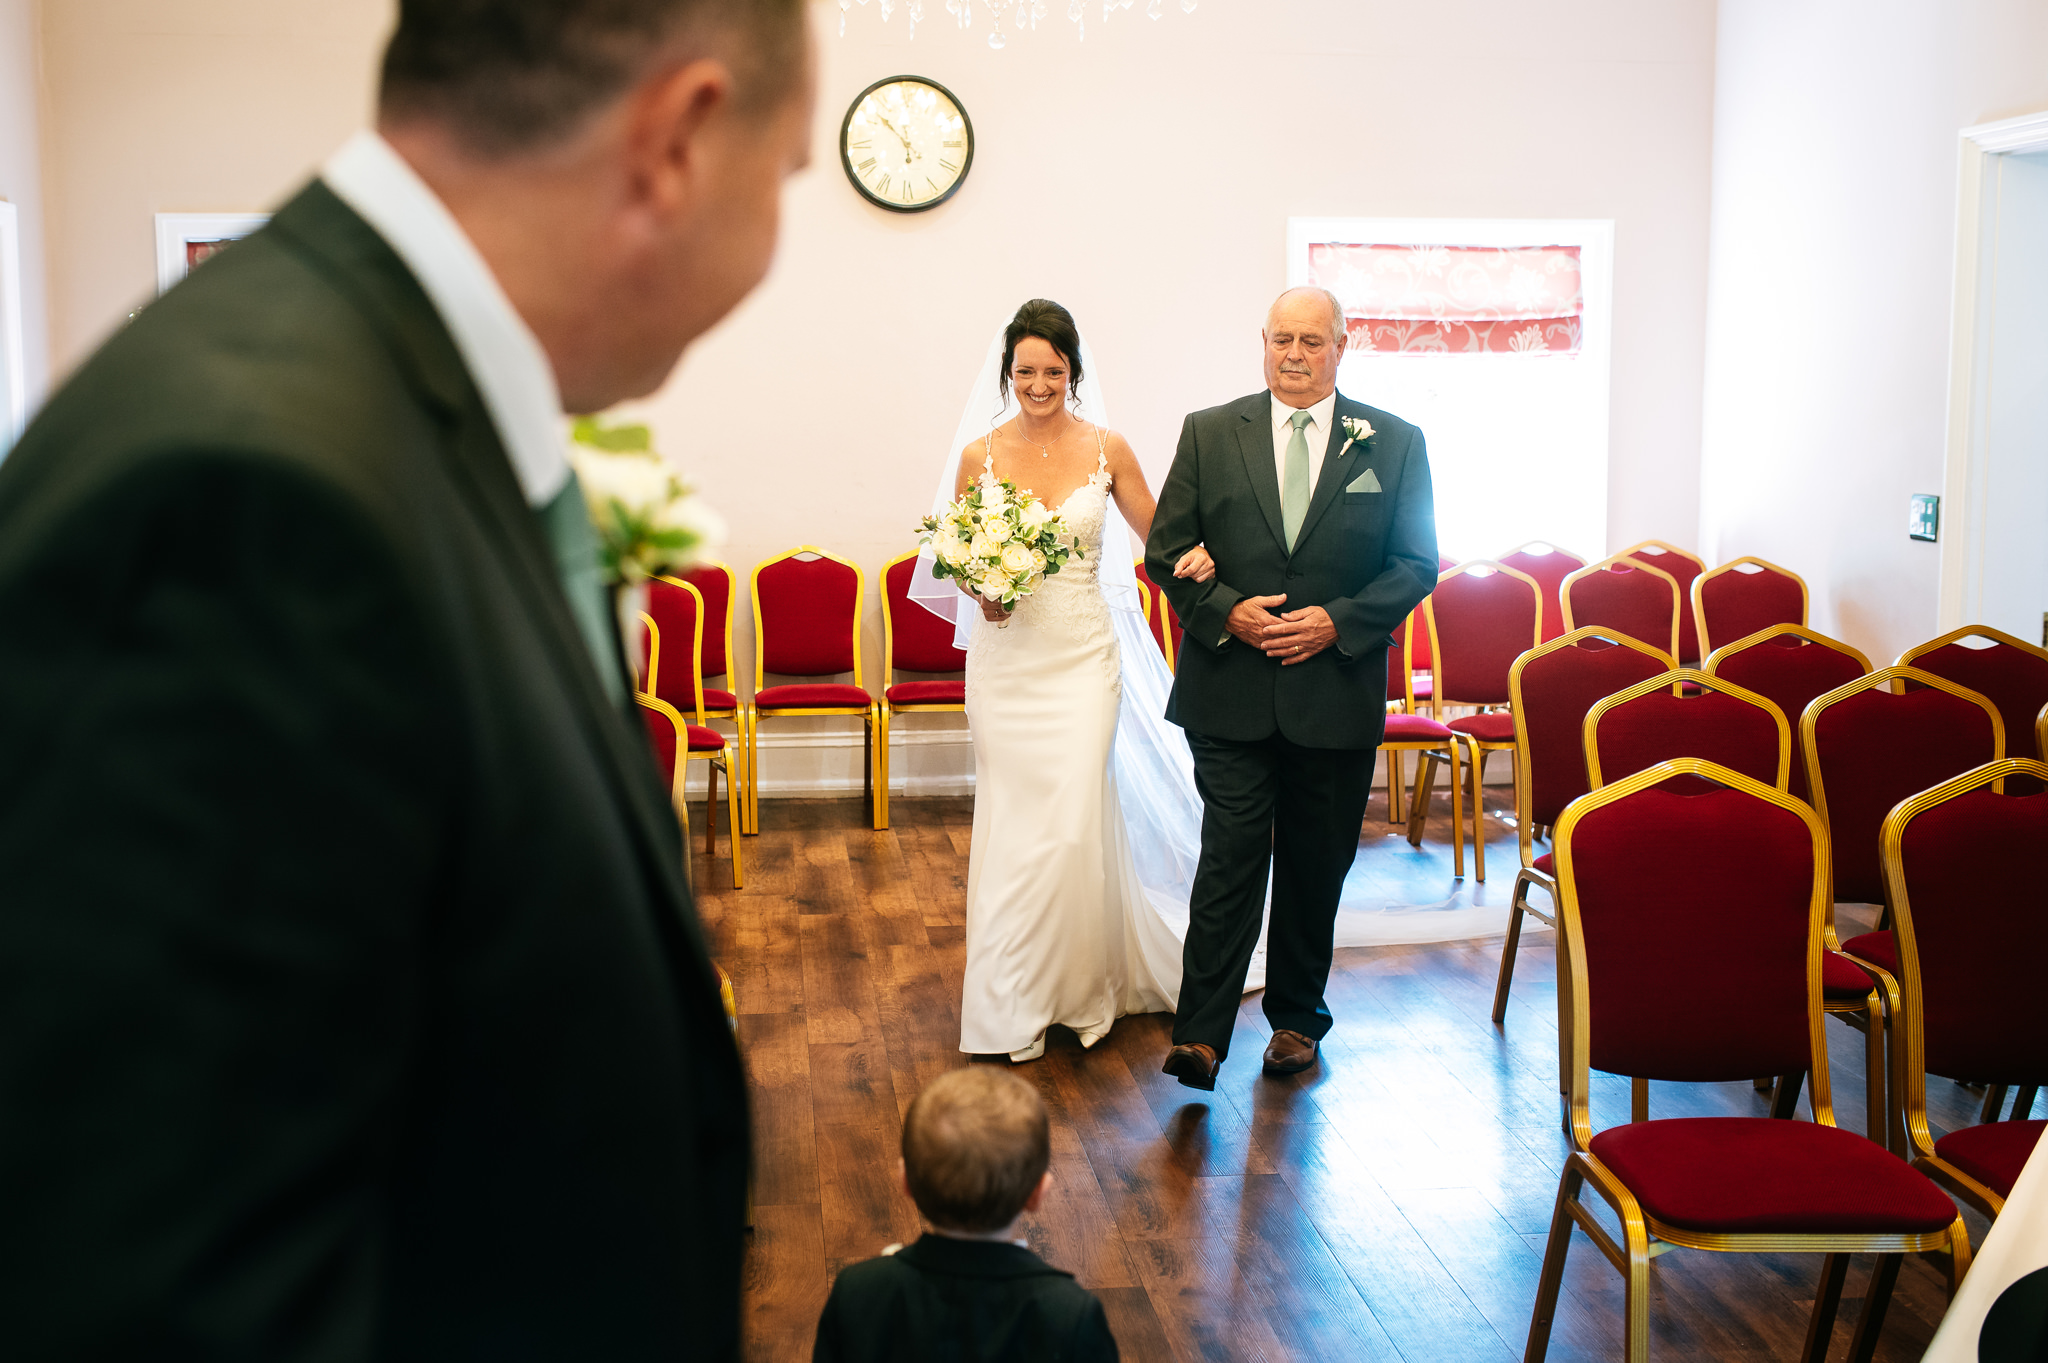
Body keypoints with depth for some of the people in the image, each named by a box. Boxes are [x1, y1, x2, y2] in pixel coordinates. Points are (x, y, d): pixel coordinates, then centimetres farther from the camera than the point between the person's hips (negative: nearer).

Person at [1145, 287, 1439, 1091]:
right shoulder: (1208, 433, 4)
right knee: (1231, 858, -6)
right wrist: (1225, 610, -12)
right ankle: (1201, 1035, -4)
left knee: (1316, 865, 11)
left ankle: (1297, 1017, 28)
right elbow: (1166, 548, 4)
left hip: (1338, 691, 1)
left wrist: (1339, 621, -11)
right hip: (1232, 692, -1)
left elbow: (1417, 563, 2)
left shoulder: (1394, 443, 4)